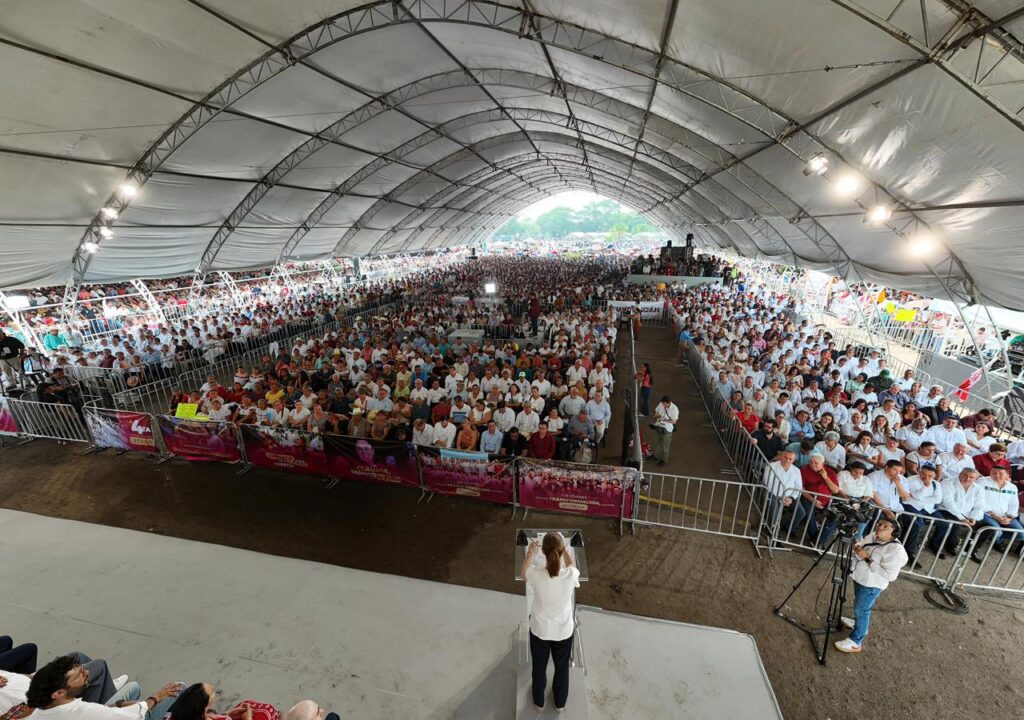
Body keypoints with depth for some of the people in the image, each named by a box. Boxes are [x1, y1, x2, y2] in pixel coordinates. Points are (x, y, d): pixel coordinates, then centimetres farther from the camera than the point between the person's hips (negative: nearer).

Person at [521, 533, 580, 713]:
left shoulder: (536, 574, -30)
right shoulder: (570, 575, -29)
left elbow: (523, 573, -4)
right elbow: (572, 566, -1)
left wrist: (530, 552, 3)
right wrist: (563, 548, 1)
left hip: (540, 630, -1)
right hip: (564, 630, 1)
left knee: (539, 667, 27)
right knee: (562, 666, 29)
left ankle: (538, 702, 51)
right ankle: (560, 702, 52)